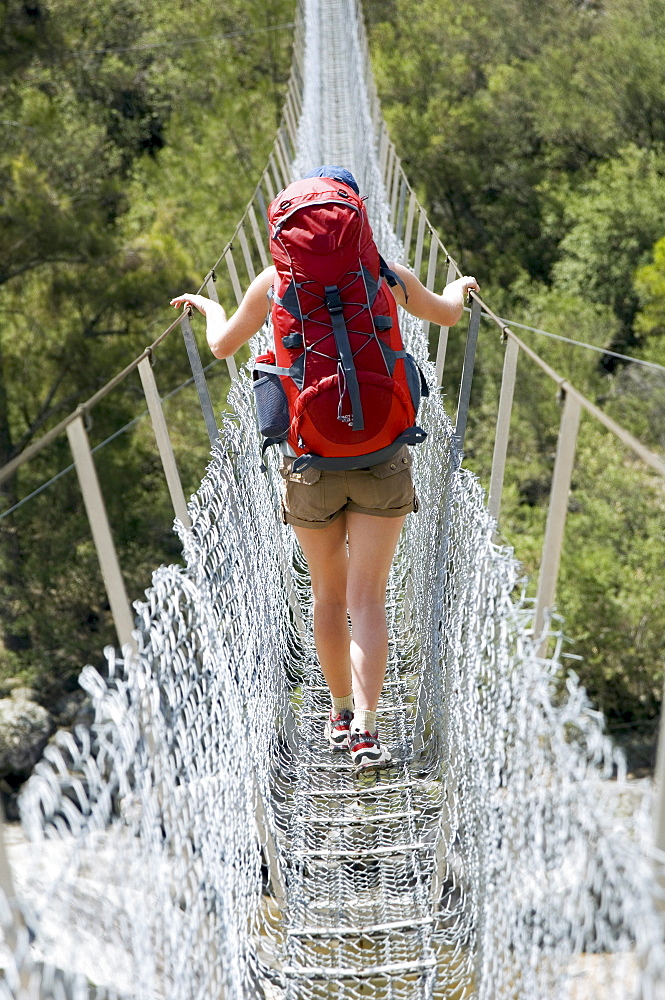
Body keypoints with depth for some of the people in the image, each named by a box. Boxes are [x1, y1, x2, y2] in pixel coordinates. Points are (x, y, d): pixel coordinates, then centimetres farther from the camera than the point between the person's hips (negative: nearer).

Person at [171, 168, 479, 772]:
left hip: (310, 456, 1)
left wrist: (207, 305, 36)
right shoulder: (389, 276, 3)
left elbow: (223, 346, 14)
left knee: (329, 595, 15)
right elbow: (448, 314, 20)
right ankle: (364, 728, -14)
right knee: (367, 597, -2)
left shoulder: (276, 280, 1)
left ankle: (342, 717, 28)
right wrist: (462, 284, 43)